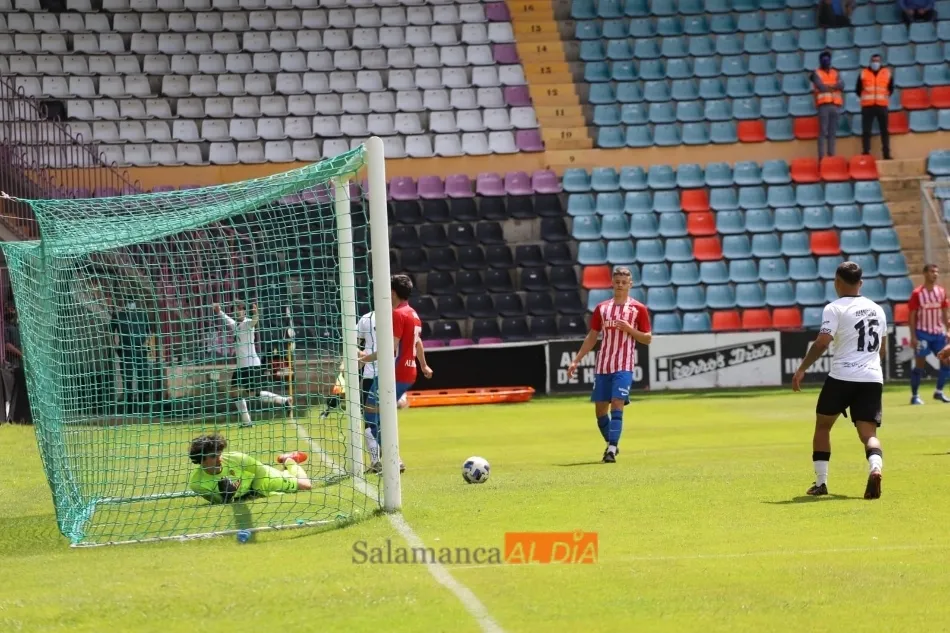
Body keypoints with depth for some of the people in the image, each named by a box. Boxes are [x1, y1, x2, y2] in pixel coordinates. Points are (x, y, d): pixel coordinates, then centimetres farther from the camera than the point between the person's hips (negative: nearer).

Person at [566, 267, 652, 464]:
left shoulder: (638, 309, 1)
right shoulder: (602, 308, 11)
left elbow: (648, 338, 3)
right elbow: (591, 337, 15)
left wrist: (629, 329, -14)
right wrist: (576, 361, 9)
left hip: (624, 367, -4)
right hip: (602, 366, 4)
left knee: (617, 405, -16)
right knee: (600, 409, 6)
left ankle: (612, 449, -18)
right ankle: (611, 445, 24)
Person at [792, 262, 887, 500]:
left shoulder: (835, 309, -4)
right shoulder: (877, 309, 15)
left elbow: (822, 343, -14)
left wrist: (802, 369, -6)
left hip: (841, 377, -4)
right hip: (872, 378, 4)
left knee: (822, 426, 17)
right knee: (869, 433, 0)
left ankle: (820, 482, 16)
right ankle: (875, 467, -32)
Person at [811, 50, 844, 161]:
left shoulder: (835, 73, 18)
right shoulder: (817, 74, 4)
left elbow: (841, 86, 1)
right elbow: (821, 87, -11)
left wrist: (828, 87, -12)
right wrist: (834, 87, 1)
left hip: (835, 105, 5)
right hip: (823, 105, -5)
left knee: (833, 132, 4)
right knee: (823, 131, -11)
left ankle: (831, 155, 5)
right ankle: (821, 156, -14)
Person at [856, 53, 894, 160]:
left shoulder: (887, 73, 7)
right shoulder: (863, 74, 4)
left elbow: (891, 88, 20)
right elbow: (858, 89, 14)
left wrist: (886, 97, 13)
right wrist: (864, 98, 10)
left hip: (882, 106, 1)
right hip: (867, 106, -1)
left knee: (884, 131, 0)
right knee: (866, 131, -4)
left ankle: (887, 154, 2)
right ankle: (866, 154, -2)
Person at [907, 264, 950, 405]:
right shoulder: (917, 293, -9)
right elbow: (912, 316, -8)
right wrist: (913, 336, -12)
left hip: (938, 333, 5)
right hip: (922, 333, -5)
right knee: (920, 364, -3)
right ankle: (914, 396, 4)